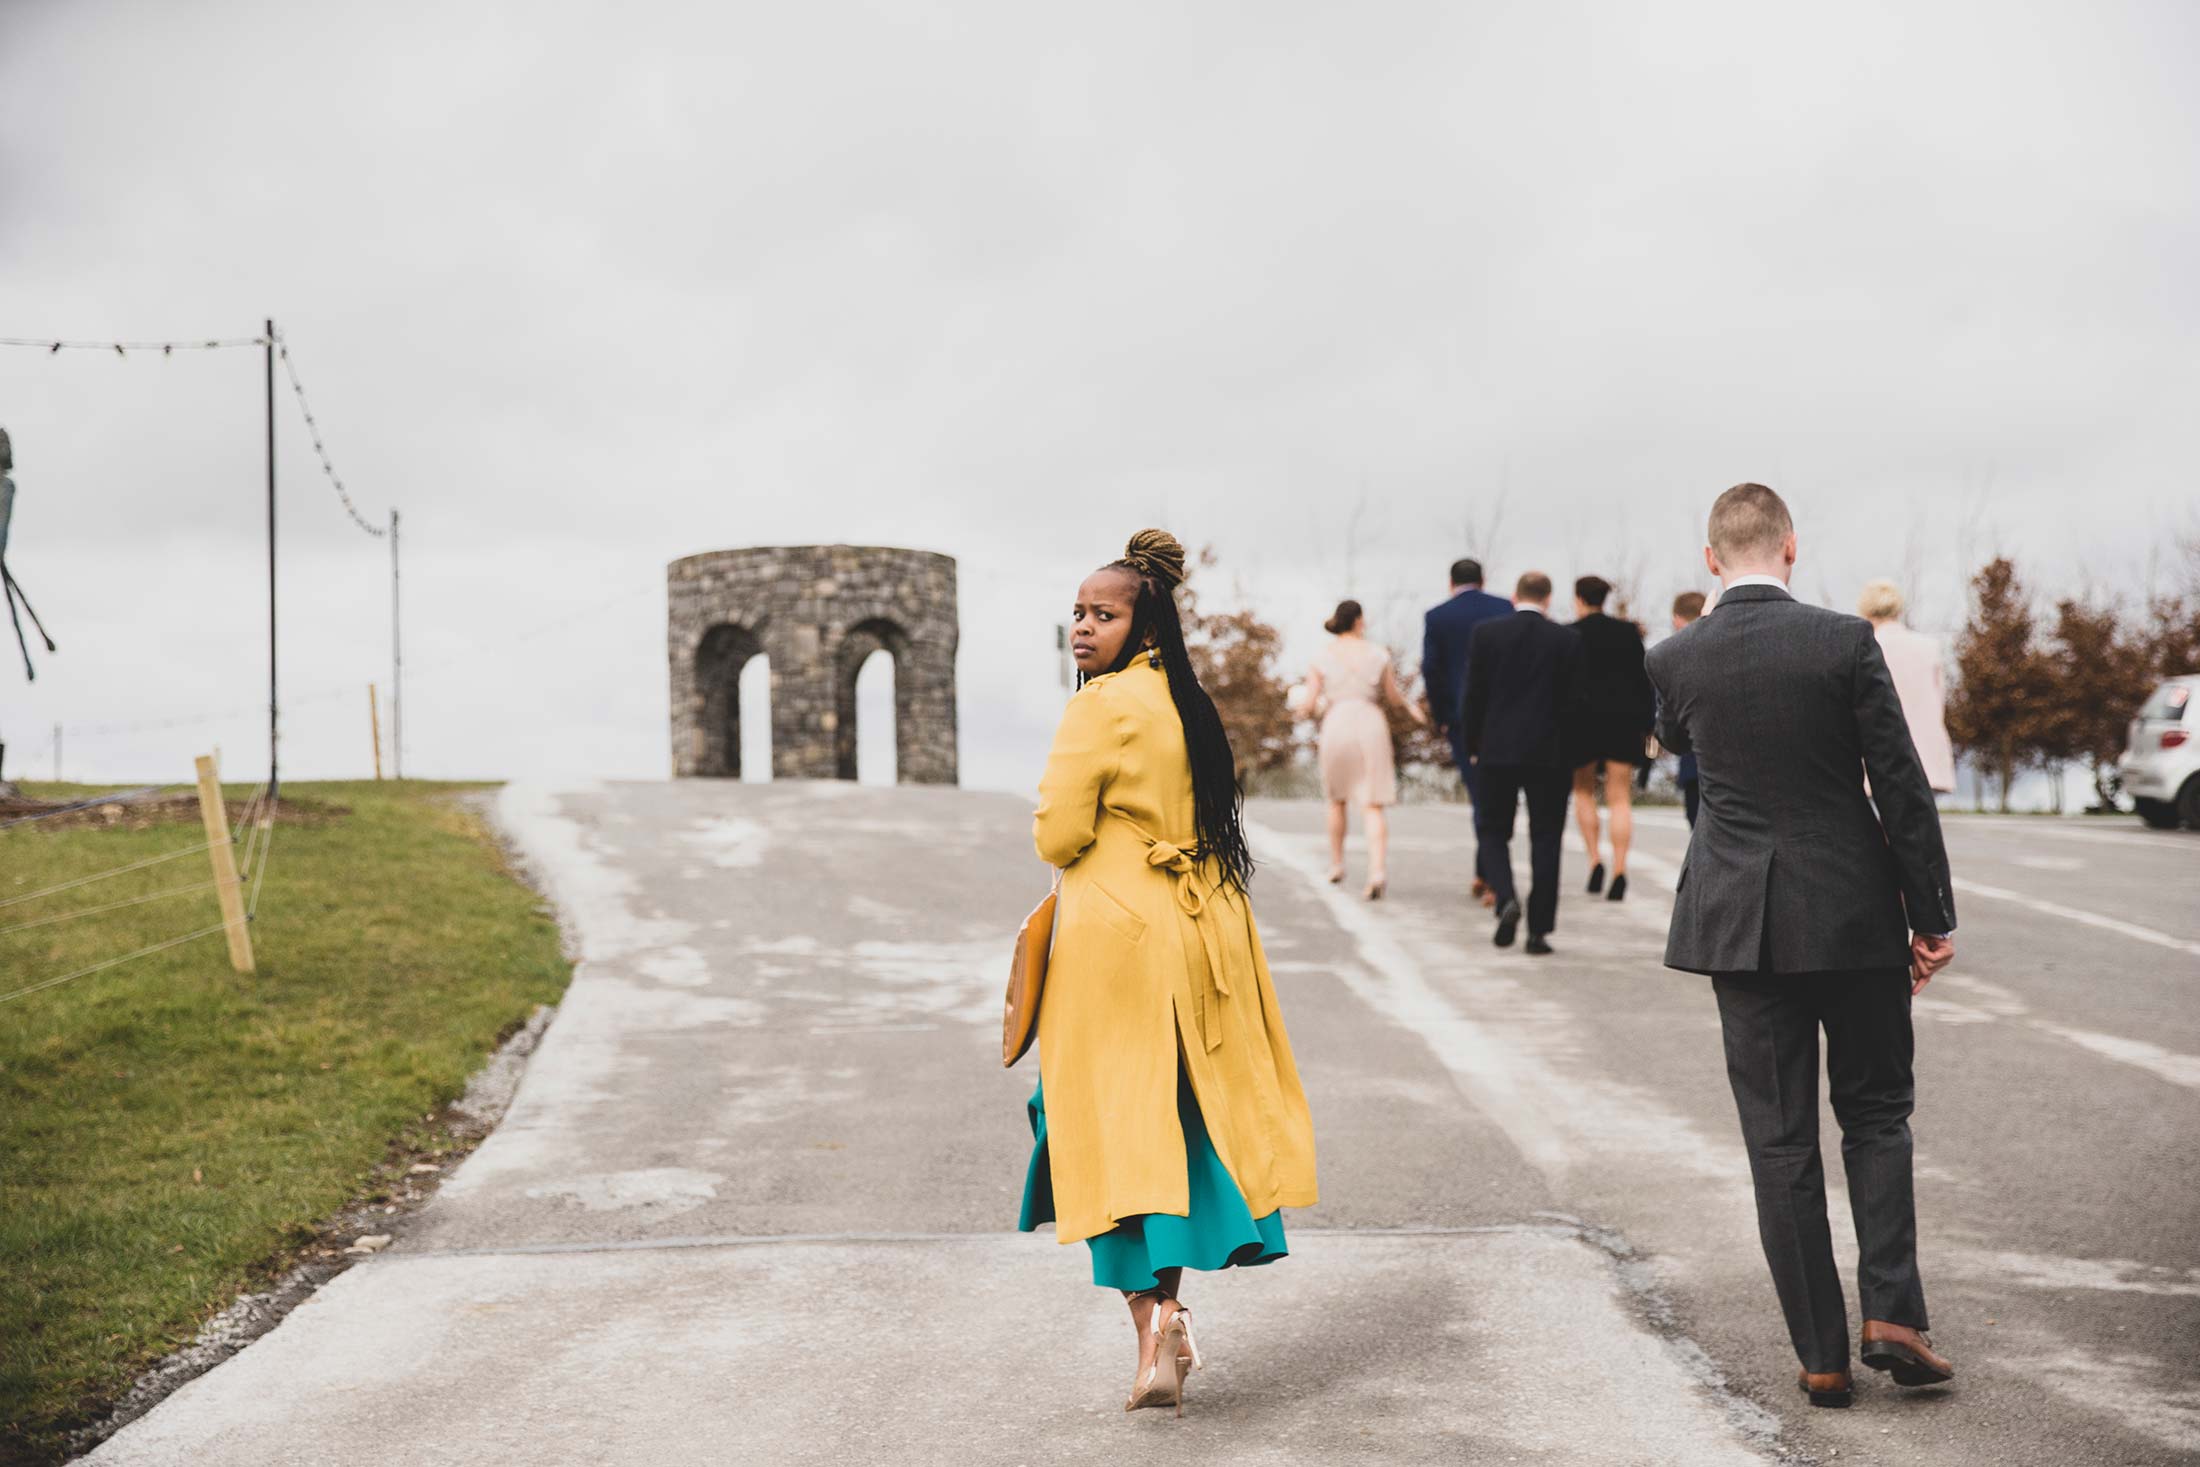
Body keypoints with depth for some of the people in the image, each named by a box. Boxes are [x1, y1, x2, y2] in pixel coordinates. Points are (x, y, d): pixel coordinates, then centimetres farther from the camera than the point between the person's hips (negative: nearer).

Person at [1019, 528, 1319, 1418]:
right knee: (1176, 1125, 13)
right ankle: (1165, 1314, 18)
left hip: (1116, 937, -8)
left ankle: (1152, 1317, -12)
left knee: (1115, 1128, -3)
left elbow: (1059, 837, -12)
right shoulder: (1189, 704, 12)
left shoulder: (1101, 706, -13)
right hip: (1198, 934, 8)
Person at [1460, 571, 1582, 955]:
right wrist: (1571, 750, 10)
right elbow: (1573, 698, -2)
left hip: (1497, 750, 0)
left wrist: (1473, 745, 9)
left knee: (1492, 830, 14)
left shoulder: (1487, 633, -2)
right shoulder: (1567, 639, -3)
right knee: (1545, 839, 7)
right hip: (1549, 751, 0)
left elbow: (1474, 695, -1)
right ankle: (1538, 930, 4)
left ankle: (1506, 899, -11)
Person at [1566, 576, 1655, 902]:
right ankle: (1619, 872, -9)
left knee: (1583, 791, 16)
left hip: (1581, 719, -2)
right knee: (1619, 800, 2)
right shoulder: (1627, 631, 6)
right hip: (1623, 720, 2)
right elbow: (1643, 680, 6)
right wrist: (1647, 725, 10)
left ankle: (1595, 861, 2)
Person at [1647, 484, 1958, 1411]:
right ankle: (1891, 1313, 3)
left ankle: (1822, 1356, 7)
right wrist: (1933, 916, 0)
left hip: (1741, 920, 1)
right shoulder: (1843, 641, -9)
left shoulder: (1675, 660, -3)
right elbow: (1901, 785, -8)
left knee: (1780, 1141, 6)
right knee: (1876, 1113, 16)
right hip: (1855, 914, -1)